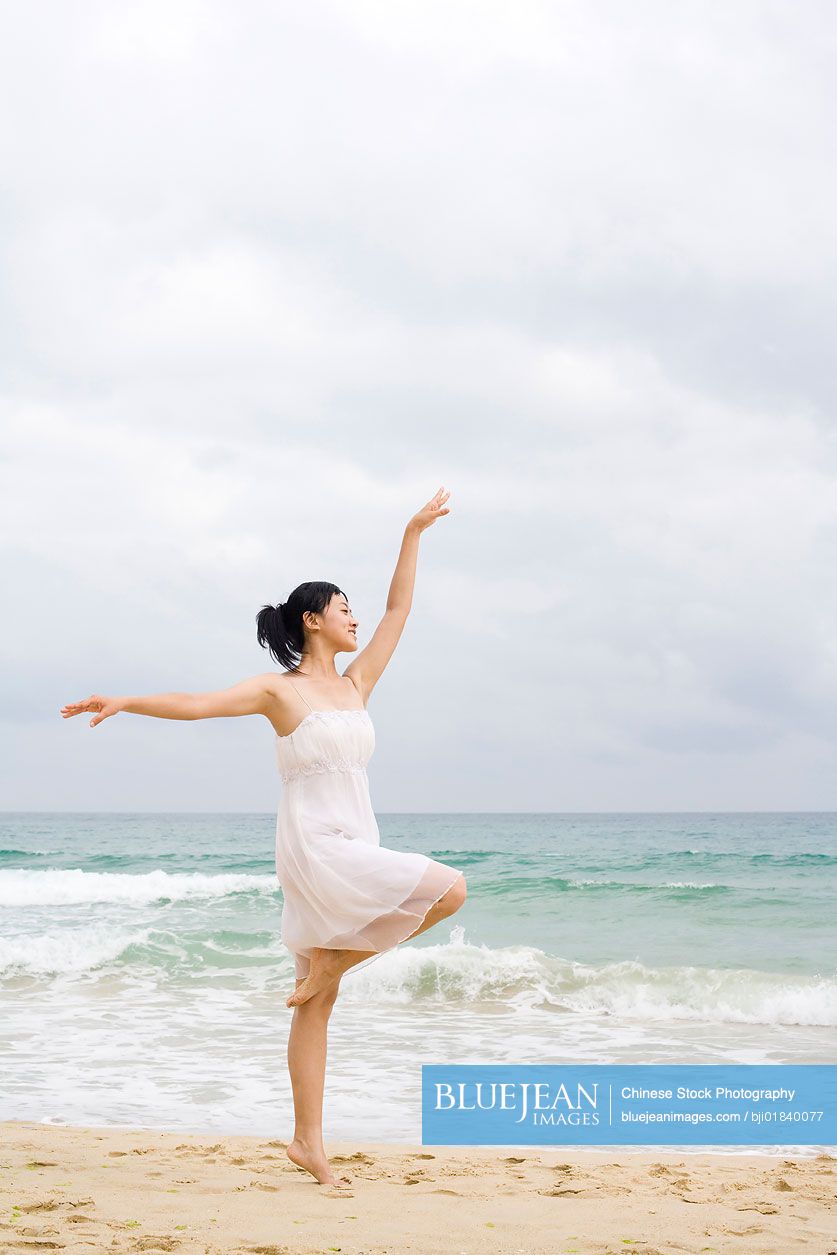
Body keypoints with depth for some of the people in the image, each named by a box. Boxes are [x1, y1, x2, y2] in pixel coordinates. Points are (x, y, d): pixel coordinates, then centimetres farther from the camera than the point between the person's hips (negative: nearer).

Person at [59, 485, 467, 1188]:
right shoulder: (280, 690, -3)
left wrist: (413, 535, 19)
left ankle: (309, 1142, 11)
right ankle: (330, 962, -5)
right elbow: (196, 704, -9)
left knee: (319, 1002, 7)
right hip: (314, 845, -6)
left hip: (356, 851, 6)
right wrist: (123, 702, -20)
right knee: (448, 887, -18)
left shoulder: (356, 684, 13)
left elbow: (398, 611, 18)